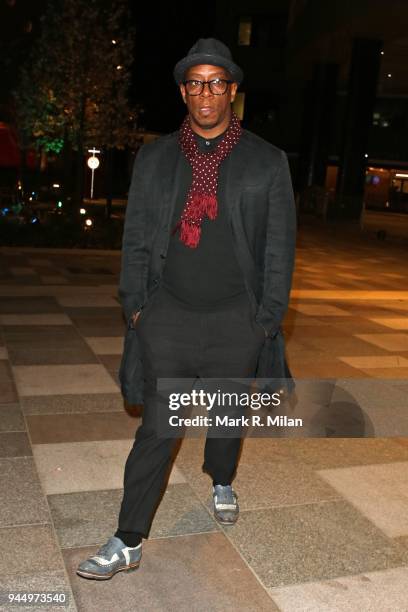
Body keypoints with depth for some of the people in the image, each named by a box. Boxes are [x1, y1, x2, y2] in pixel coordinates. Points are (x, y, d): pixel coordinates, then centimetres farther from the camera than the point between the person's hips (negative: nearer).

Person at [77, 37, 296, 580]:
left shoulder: (267, 163, -1)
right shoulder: (154, 158, 5)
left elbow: (279, 248, 1)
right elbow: (136, 237, 8)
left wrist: (268, 320, -2)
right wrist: (135, 304, 3)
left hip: (236, 319, 0)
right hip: (168, 315, 1)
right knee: (157, 428, 1)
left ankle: (222, 483, 47)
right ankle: (128, 543, 12)